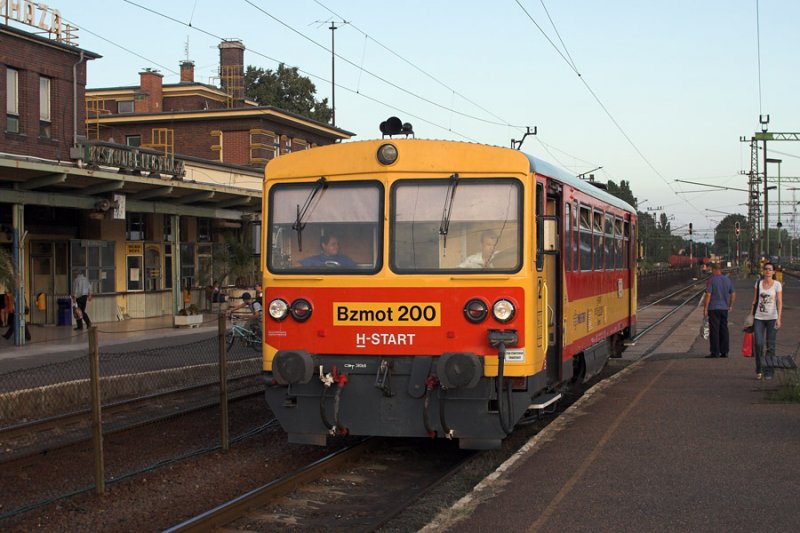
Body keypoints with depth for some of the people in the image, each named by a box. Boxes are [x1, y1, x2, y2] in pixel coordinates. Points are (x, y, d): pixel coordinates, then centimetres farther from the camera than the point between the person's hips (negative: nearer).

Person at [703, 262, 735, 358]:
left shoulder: (711, 280, -10)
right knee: (724, 330, 10)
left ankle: (715, 352, -3)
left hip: (714, 308, -6)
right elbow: (733, 294, 12)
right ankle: (724, 351, 11)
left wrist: (705, 308, -10)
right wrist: (730, 306, 23)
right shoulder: (727, 280, 8)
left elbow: (708, 295, -14)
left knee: (714, 331, -3)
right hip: (724, 308, 6)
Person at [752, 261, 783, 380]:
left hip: (772, 318, -2)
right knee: (758, 344, -7)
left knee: (770, 346, 0)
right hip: (759, 318, 2)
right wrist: (752, 315, 8)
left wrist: (779, 318, -15)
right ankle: (759, 369, 12)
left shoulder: (777, 285, -2)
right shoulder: (758, 283, 7)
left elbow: (779, 302, -6)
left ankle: (769, 372, 9)